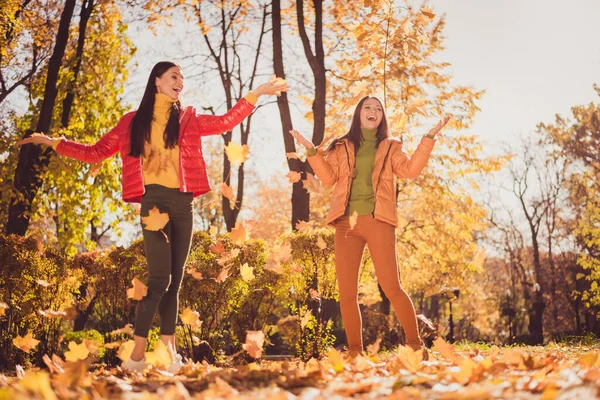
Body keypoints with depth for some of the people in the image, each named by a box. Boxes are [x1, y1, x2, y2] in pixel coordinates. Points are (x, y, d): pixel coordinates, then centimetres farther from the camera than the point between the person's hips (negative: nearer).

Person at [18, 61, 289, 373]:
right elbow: (96, 153, 12)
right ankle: (137, 354, -9)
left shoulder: (189, 119, 17)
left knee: (174, 280, 3)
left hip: (182, 203, 3)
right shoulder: (133, 122, 10)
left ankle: (169, 352, 5)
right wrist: (55, 142, 6)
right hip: (154, 200, -3)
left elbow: (225, 122, 10)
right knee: (160, 278, -14)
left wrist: (256, 94, 4)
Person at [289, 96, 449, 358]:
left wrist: (429, 138, -3)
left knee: (391, 286, -10)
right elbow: (329, 177, 8)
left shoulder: (390, 147, 16)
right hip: (346, 222, 2)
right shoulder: (342, 147, 19)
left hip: (378, 221, -2)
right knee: (346, 292, 0)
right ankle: (354, 351, 10)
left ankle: (415, 344, 1)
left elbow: (410, 170, 0)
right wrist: (311, 150, 0)